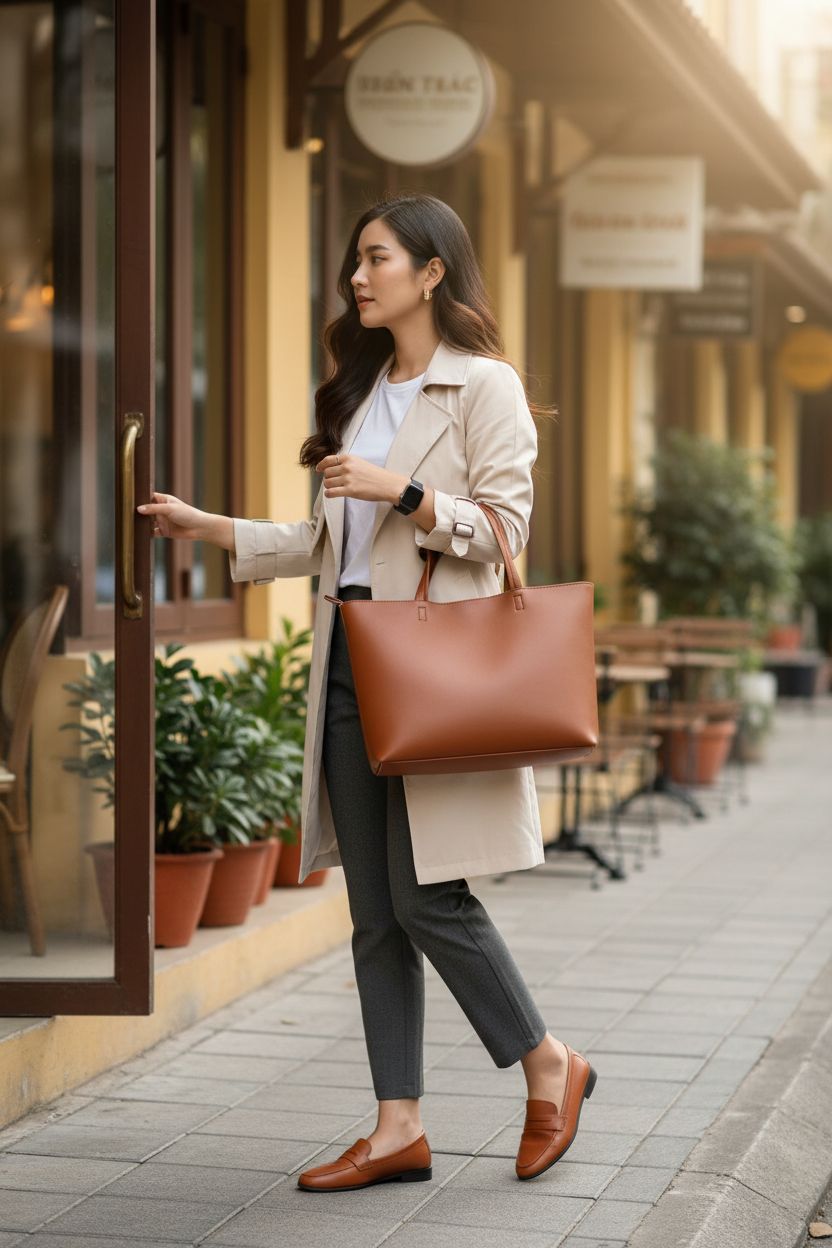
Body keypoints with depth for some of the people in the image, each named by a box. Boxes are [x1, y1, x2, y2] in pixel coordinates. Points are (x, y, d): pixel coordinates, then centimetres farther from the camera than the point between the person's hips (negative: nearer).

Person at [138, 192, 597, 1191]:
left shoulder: (484, 386, -3)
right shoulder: (358, 393, 19)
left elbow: (505, 526, -10)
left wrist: (401, 492, -18)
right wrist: (207, 529, 13)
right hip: (351, 658, 7)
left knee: (429, 897, -9)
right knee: (375, 912, 6)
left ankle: (549, 1068, 11)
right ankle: (399, 1128, 11)